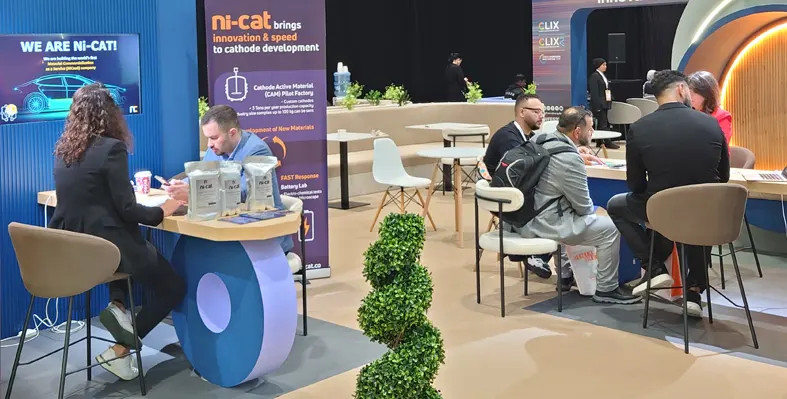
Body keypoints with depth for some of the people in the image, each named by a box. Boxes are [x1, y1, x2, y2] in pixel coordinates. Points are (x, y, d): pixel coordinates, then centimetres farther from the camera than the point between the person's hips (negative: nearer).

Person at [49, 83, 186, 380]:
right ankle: (120, 351, 6)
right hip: (107, 247, -7)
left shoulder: (62, 150, 6)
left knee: (130, 242, 38)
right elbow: (126, 209, -16)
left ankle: (118, 306, 14)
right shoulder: (111, 148, -15)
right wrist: (162, 211, 0)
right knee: (174, 287, 13)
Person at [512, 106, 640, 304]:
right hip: (544, 224, -10)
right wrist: (593, 211, 9)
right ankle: (606, 289, 10)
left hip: (523, 217, 10)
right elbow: (583, 206, -13)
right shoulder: (569, 159, -22)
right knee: (610, 228, -3)